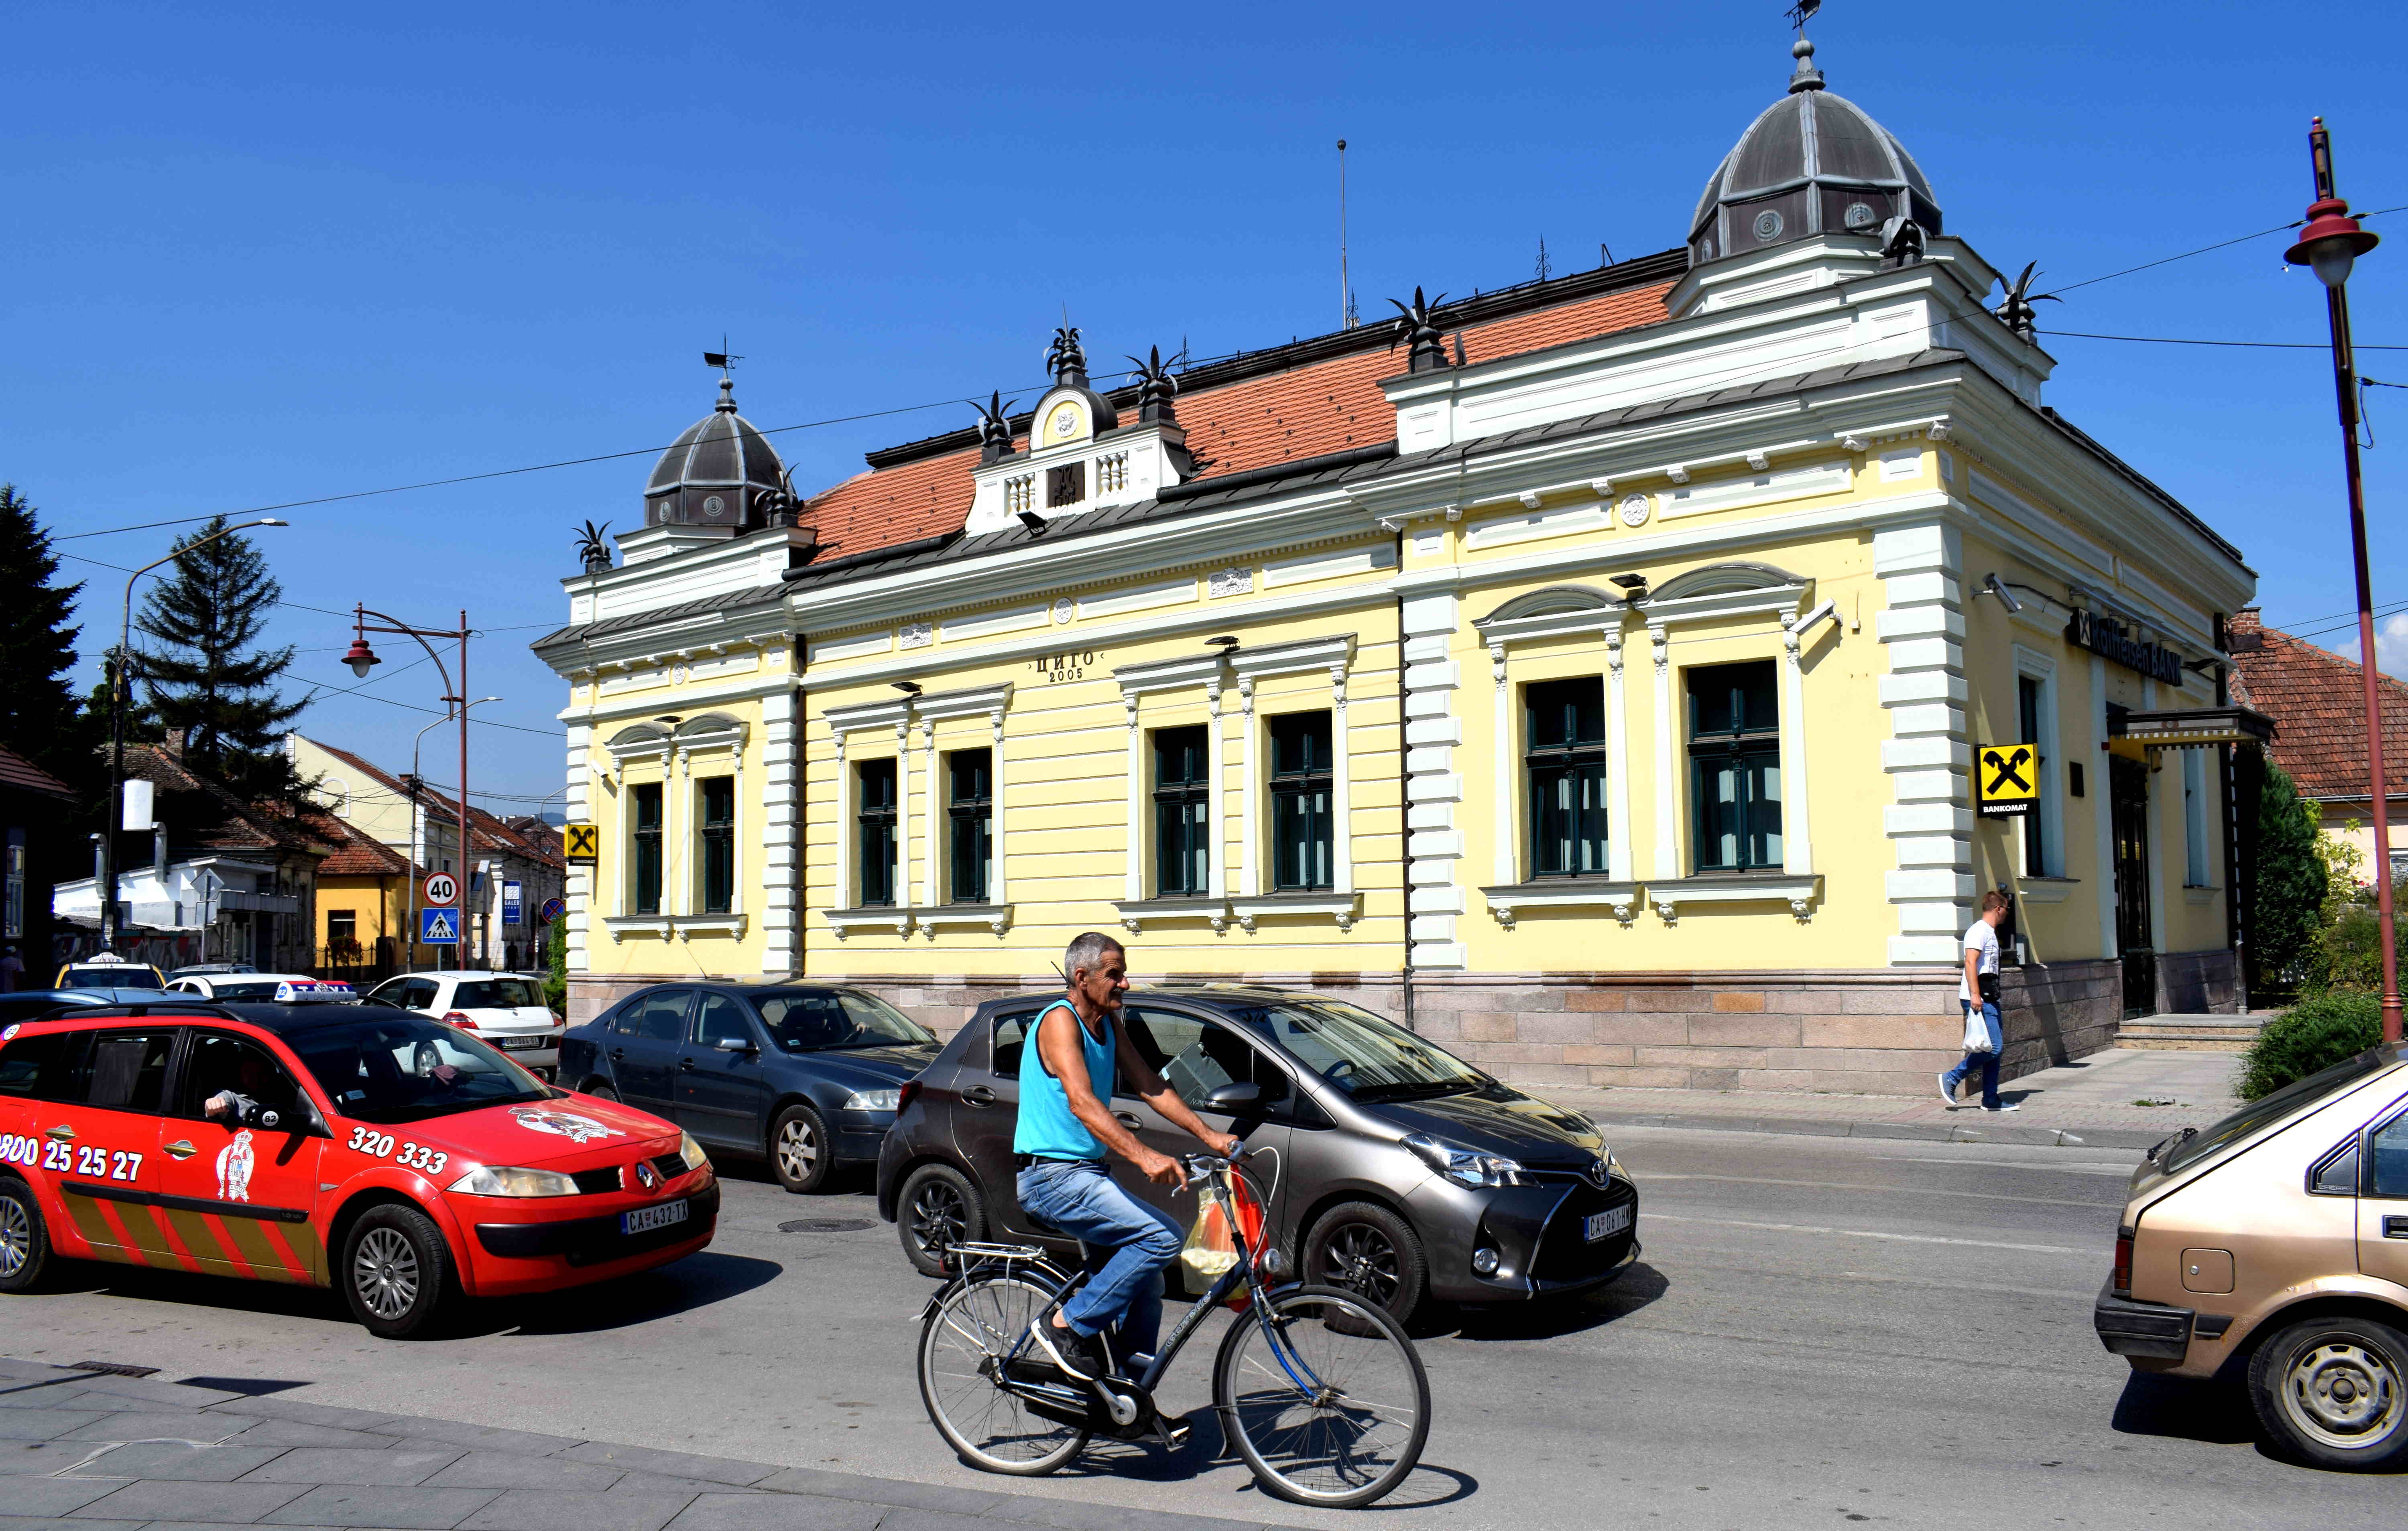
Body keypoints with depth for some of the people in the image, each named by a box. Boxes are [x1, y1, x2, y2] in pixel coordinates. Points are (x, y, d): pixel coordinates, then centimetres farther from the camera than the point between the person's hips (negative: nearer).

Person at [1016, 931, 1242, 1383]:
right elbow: (1082, 1102, -30)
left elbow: (1150, 1086, 11)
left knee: (1144, 1285, 8)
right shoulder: (1060, 1021, -16)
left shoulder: (1109, 1024, 12)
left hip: (1089, 1173, 9)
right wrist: (1144, 1156, -42)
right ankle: (1066, 1325, -11)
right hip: (1053, 1176, -9)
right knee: (1163, 1237, -21)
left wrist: (1208, 1135, -1)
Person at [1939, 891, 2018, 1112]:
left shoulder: (1990, 933, 22)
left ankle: (1991, 1100, 10)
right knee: (1993, 1047, -14)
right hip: (1979, 999, -10)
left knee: (1995, 1047, 7)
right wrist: (1975, 994, -28)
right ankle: (1952, 1079, -5)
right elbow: (1970, 962, -21)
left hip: (1989, 999, 10)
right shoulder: (1979, 931, -10)